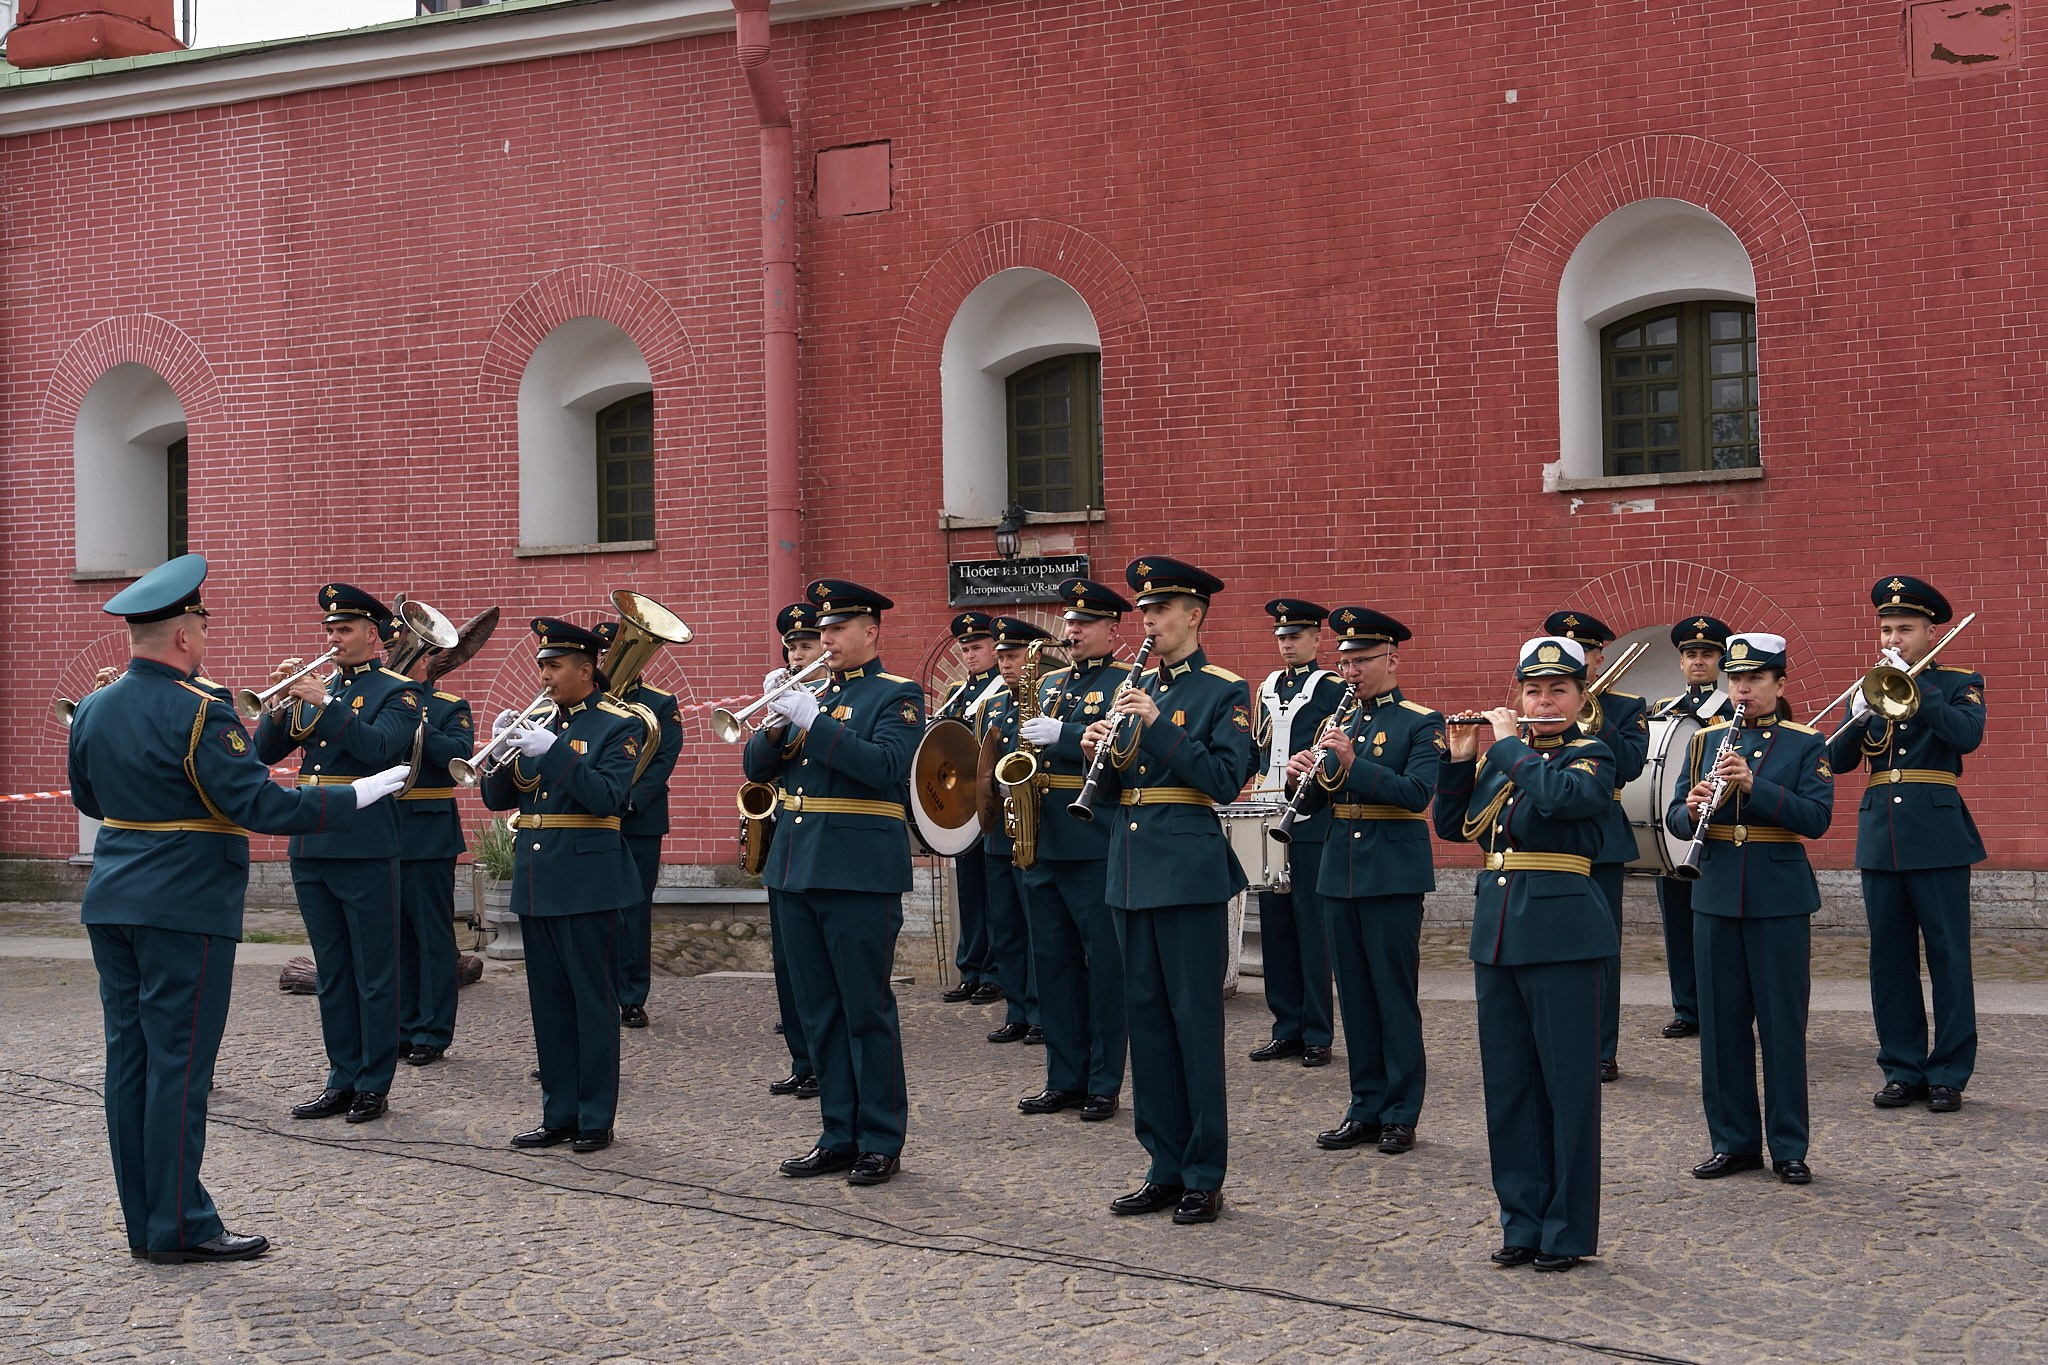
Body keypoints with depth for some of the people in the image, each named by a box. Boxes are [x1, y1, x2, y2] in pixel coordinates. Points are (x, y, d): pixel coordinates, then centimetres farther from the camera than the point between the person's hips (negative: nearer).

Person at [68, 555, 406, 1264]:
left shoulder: (93, 708, 8)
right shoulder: (199, 713, -17)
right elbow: (260, 804, -21)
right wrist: (358, 794, -15)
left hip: (112, 904, 8)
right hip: (185, 907, -8)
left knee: (129, 1056, 10)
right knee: (179, 1063, -2)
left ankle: (143, 1219, 17)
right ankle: (179, 1227, 3)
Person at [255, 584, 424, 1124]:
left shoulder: (399, 692, -3)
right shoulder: (312, 688, 14)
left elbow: (378, 747, -20)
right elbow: (265, 753, 8)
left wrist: (324, 703, -23)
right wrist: (280, 701, -7)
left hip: (364, 851, -6)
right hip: (310, 850, 6)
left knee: (374, 975, 1)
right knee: (332, 974, 12)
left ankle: (373, 1085, 8)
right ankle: (342, 1080, 19)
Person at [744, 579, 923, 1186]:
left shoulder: (898, 696, -2)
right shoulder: (812, 694, 17)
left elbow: (887, 767, -19)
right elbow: (758, 768, 13)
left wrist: (812, 721, -21)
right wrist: (775, 723, -7)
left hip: (859, 873, -7)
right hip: (797, 869, 7)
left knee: (867, 1011, -2)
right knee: (819, 1014, 11)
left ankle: (881, 1142, 5)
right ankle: (839, 1136, 19)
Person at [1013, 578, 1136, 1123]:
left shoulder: (1127, 683, -2)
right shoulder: (1048, 683, 18)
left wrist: (1062, 734, -24)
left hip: (1095, 846, -7)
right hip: (1041, 843, 7)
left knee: (1105, 964, -1)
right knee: (1053, 961, 11)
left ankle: (1105, 1084, 6)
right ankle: (1065, 1078, 19)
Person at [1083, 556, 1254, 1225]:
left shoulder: (1224, 691, -2)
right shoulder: (1134, 688, 16)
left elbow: (1226, 781, -15)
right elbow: (1112, 786, 16)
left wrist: (1158, 725, -20)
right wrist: (1099, 753, -5)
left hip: (1189, 869, -6)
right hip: (1130, 868, 6)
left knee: (1195, 1019, -3)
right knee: (1147, 1017, 9)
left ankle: (1204, 1177, 5)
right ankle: (1165, 1167, 17)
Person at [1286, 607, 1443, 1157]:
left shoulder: (1421, 724, -4)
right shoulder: (1340, 721, 14)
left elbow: (1417, 793, -19)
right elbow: (1318, 800, 13)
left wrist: (1353, 763, -27)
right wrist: (1306, 776, -9)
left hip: (1394, 874, -6)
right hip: (1340, 873, 6)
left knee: (1396, 996, -1)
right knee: (1355, 995, 10)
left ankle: (1401, 1114, 7)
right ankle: (1366, 1109, 18)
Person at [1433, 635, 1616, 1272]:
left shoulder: (1592, 756, -3)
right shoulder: (1500, 757, 15)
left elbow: (1558, 795, -24)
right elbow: (1452, 826, 15)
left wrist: (1508, 744, -12)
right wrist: (1461, 759, 3)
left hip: (1563, 934, -6)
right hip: (1498, 931, 6)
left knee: (1568, 1083, -1)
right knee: (1508, 1083, 9)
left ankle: (1569, 1231, 7)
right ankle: (1522, 1223, 19)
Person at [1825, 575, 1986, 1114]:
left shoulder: (1959, 683, 3)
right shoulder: (1869, 688, 14)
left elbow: (1968, 735, -17)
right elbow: (1838, 761, 5)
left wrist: (1912, 686, -19)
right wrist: (1860, 716, -13)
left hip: (1938, 836, -4)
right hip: (1879, 839, 4)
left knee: (1949, 957, -2)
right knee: (1889, 959, 6)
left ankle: (1949, 1074, 5)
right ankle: (1902, 1070, 15)